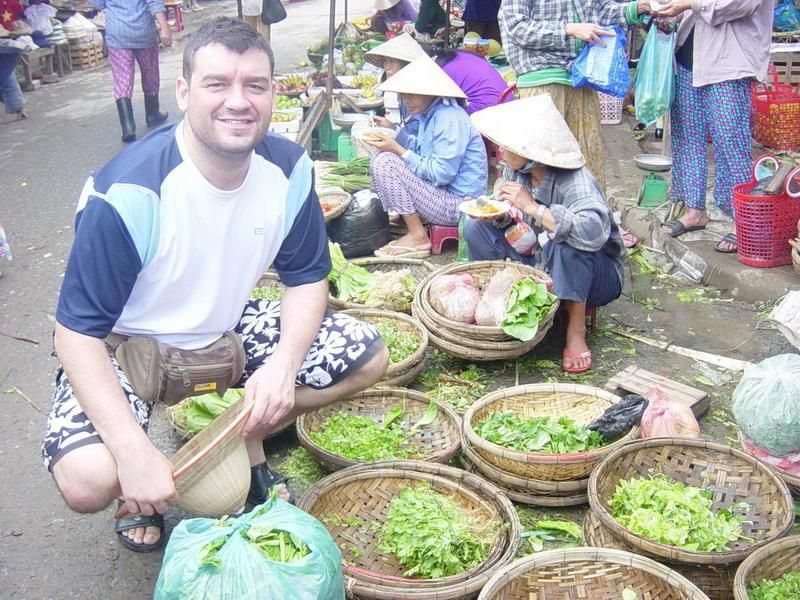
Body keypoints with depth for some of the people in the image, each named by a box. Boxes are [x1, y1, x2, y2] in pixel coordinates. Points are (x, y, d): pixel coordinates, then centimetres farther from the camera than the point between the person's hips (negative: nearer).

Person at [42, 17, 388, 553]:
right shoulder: (128, 193, -30)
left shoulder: (289, 169, -14)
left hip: (228, 328, 5)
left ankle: (248, 442, 14)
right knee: (88, 481, -31)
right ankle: (145, 492, 8)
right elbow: (78, 330, -26)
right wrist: (135, 452, -35)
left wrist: (284, 363, -22)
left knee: (369, 358, -6)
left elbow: (307, 278, -2)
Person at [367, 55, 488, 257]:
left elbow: (441, 174, -24)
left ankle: (418, 237, -12)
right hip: (440, 192, 10)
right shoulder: (430, 112, 7)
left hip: (457, 204, -10)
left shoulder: (450, 118, -21)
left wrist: (398, 150, -20)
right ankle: (408, 216, 7)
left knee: (386, 162, -20)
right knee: (382, 156, 10)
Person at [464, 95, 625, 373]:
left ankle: (576, 329, -22)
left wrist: (532, 207, -41)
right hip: (541, 266, 6)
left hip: (595, 274, -6)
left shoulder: (576, 182, -29)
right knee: (477, 227, -9)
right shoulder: (516, 172, -9)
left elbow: (594, 233, -46)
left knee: (565, 243, -40)